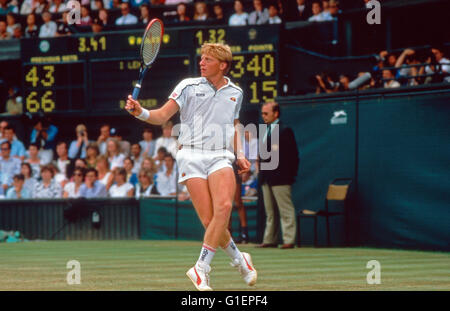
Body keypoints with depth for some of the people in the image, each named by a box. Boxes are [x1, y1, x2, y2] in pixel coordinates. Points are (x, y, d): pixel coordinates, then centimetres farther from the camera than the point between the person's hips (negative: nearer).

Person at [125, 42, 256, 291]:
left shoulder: (235, 93, 16)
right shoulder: (189, 86, 7)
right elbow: (162, 116, 0)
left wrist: (240, 155, 16)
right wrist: (140, 112, -18)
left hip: (220, 157, 2)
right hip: (191, 156, -1)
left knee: (224, 207, -26)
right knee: (209, 221, -10)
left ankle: (201, 268, -22)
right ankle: (239, 260, 16)